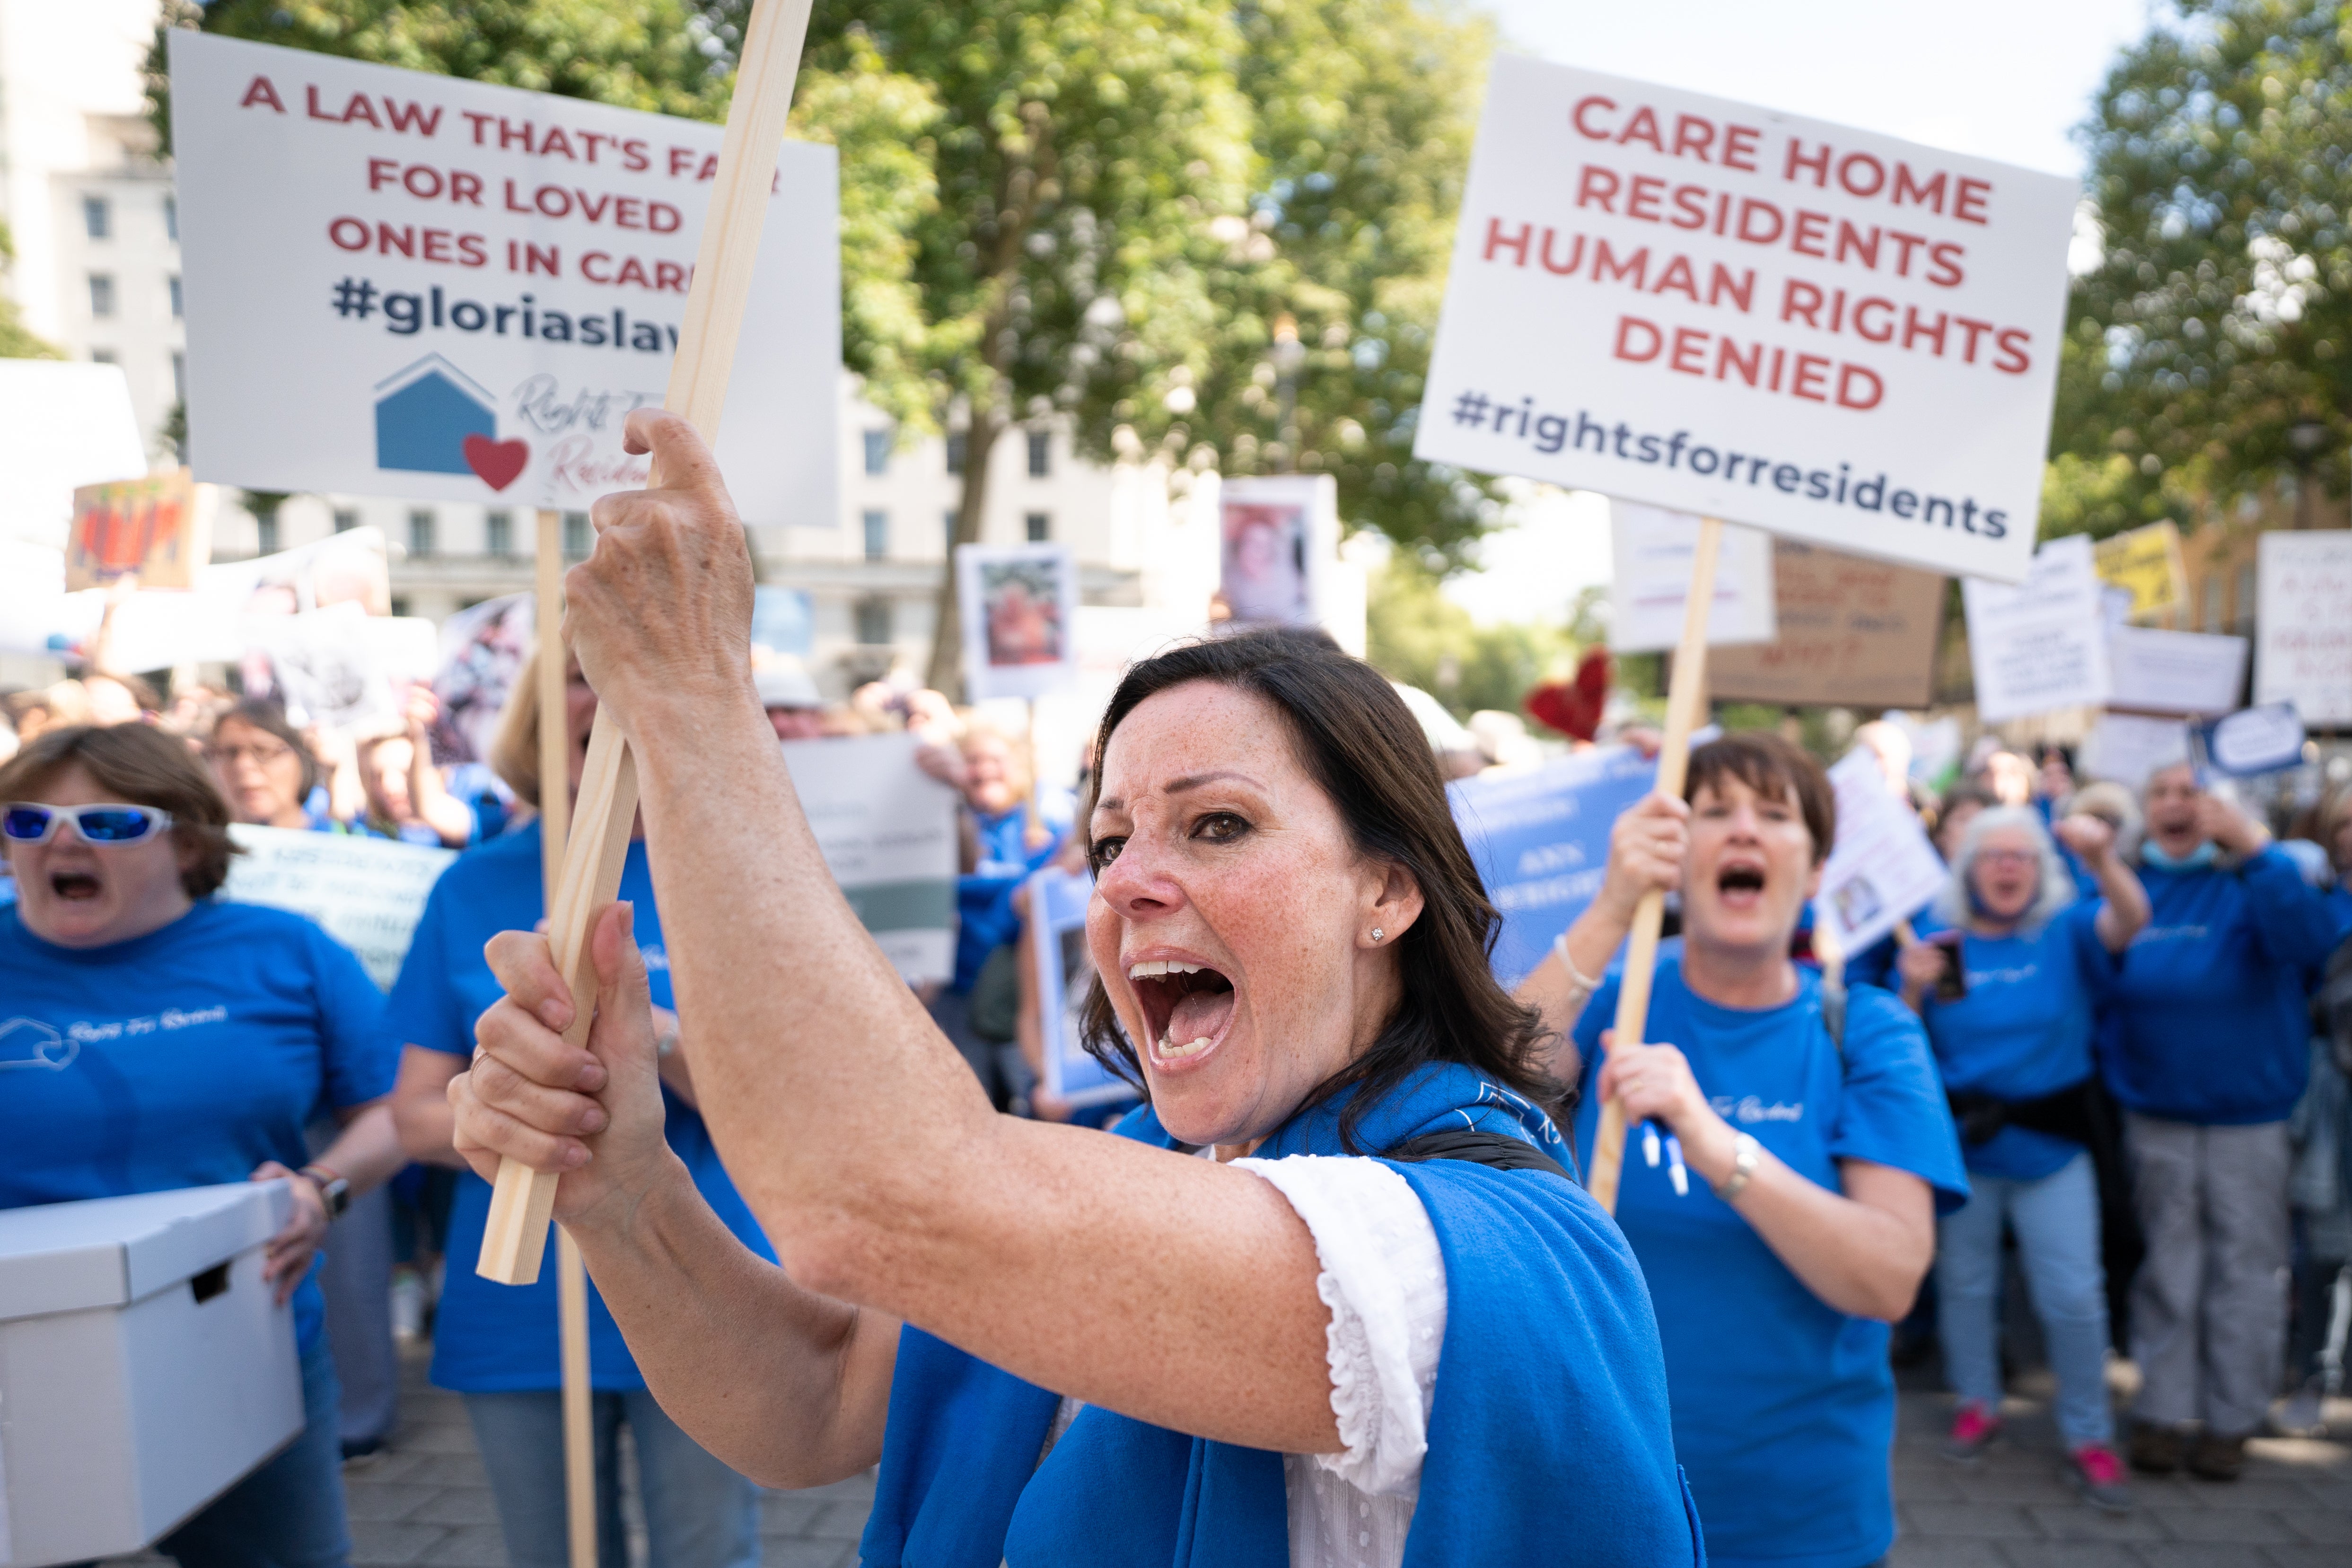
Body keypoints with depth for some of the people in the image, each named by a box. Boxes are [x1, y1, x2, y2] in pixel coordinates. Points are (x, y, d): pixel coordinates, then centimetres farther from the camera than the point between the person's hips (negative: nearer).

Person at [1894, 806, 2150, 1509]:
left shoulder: (2066, 931, -3)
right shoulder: (1936, 935, -2)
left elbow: (2130, 921, -25)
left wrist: (2102, 858, -43)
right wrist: (1913, 989, -22)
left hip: (2050, 1142, -1)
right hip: (1960, 1141, 1)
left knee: (2073, 1296, -1)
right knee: (1965, 1283, 14)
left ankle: (2089, 1436, 15)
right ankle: (1977, 1404, 33)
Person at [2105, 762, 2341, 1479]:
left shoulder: (2251, 881, -8)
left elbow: (2309, 943, -23)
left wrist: (2259, 850, -32)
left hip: (2249, 1117, -2)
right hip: (2154, 1116, 2)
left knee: (2246, 1270, 8)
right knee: (2166, 1269, 11)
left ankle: (2230, 1419, 21)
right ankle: (2161, 1411, 21)